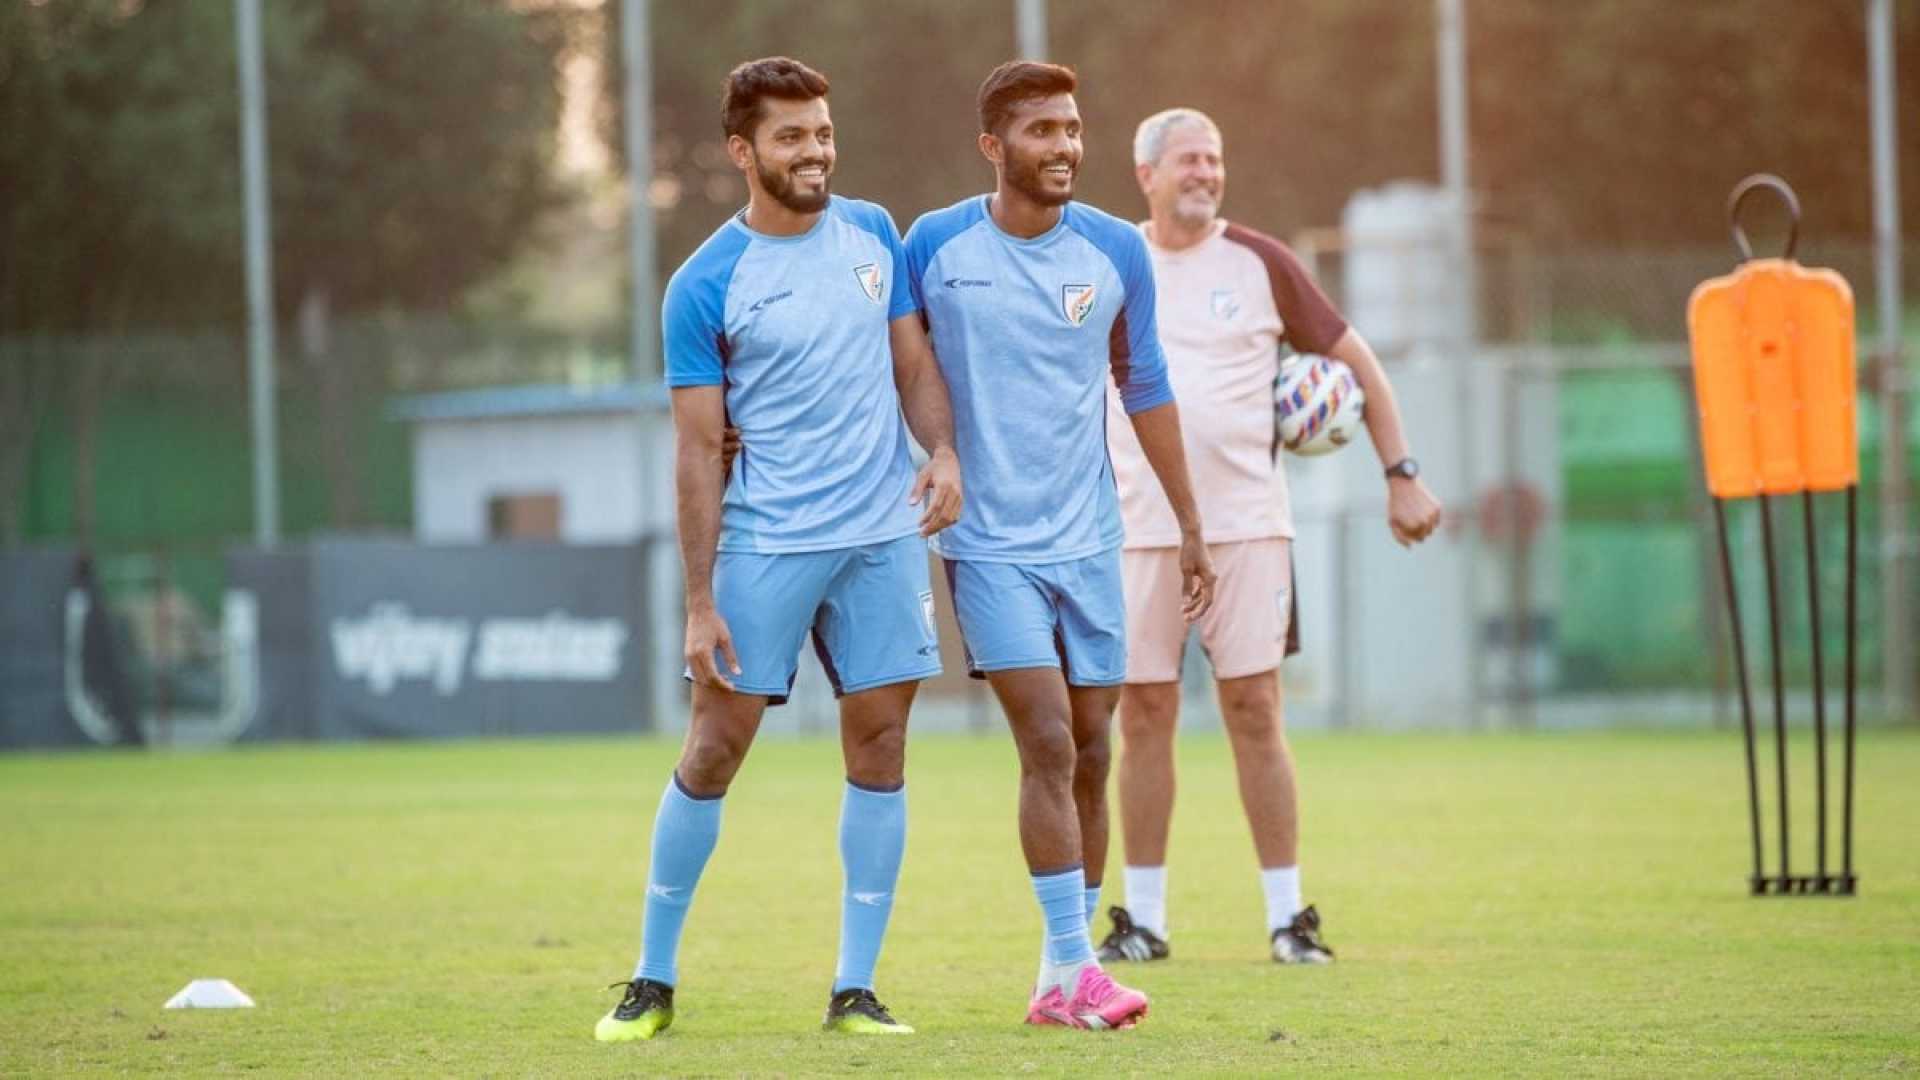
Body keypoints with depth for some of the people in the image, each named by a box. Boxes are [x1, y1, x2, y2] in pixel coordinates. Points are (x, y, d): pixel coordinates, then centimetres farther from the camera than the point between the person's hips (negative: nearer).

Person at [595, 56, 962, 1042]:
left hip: (883, 534, 4)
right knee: (715, 748, -2)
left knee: (879, 743, 2)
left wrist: (943, 451, -6)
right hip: (764, 543, -4)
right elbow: (698, 451, -5)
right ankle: (653, 979, 9)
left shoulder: (872, 234, 7)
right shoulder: (704, 286, -6)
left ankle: (855, 990, 7)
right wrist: (701, 602, -8)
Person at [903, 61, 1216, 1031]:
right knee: (1048, 744, -15)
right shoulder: (935, 246, -5)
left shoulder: (1115, 251, 1)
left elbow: (1144, 388, 12)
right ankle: (1075, 966, -13)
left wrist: (1190, 526, 13)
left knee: (1089, 752, 5)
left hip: (1089, 541, 3)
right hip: (989, 544, -3)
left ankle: (1059, 982, 14)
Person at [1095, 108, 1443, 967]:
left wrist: (1401, 474, 4)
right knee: (1142, 716, 2)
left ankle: (1288, 916, 1)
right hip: (1139, 532, 1)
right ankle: (1142, 918, 9)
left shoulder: (1258, 263, 3)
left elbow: (1356, 362, 9)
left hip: (1245, 525, -1)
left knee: (1254, 713, -3)